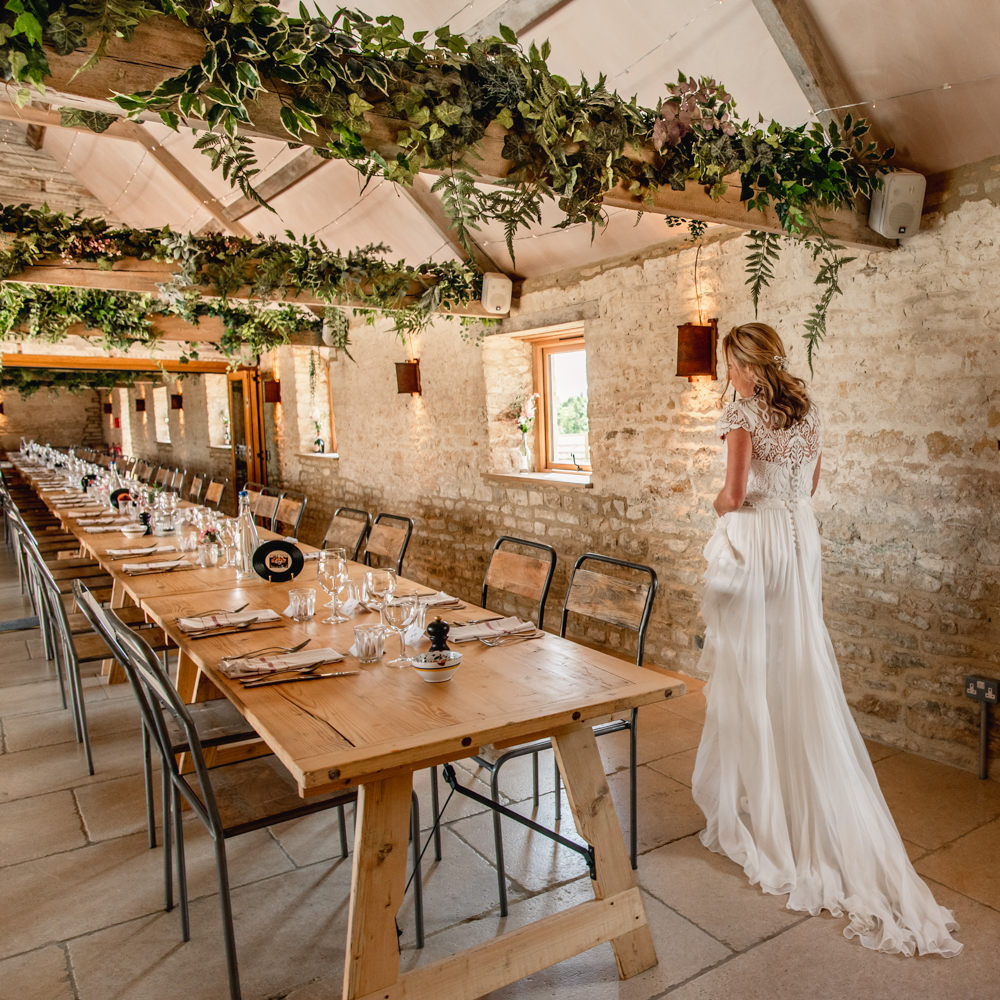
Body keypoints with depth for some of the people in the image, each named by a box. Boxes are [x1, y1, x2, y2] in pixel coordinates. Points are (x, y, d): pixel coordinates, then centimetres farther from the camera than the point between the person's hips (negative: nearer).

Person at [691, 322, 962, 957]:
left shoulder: (743, 412, -11)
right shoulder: (810, 412, 10)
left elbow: (736, 493, -15)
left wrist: (721, 503, 5)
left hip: (753, 541, -7)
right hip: (801, 538, 7)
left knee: (750, 672, 3)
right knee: (801, 672, 13)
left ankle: (755, 805, 15)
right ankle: (815, 808, 23)